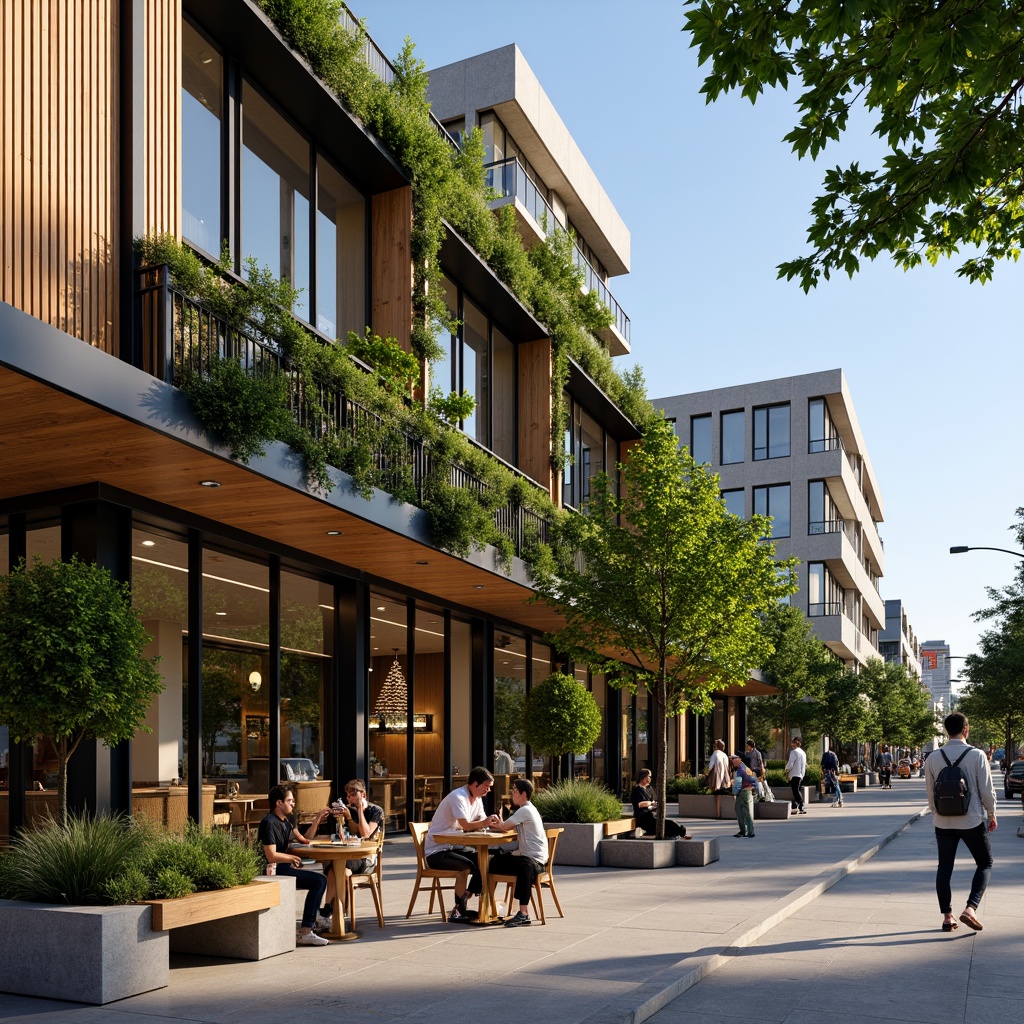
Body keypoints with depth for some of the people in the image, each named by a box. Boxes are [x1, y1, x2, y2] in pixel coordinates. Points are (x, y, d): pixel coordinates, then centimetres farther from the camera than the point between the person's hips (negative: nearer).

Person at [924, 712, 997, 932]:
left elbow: (930, 793, 4)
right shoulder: (977, 755, -11)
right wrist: (992, 815, 8)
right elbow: (987, 790, -7)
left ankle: (947, 916, 12)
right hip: (972, 821, -2)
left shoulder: (933, 759, -2)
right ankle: (971, 908, -4)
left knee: (944, 867, 12)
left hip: (943, 822, 3)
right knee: (985, 864, 13)